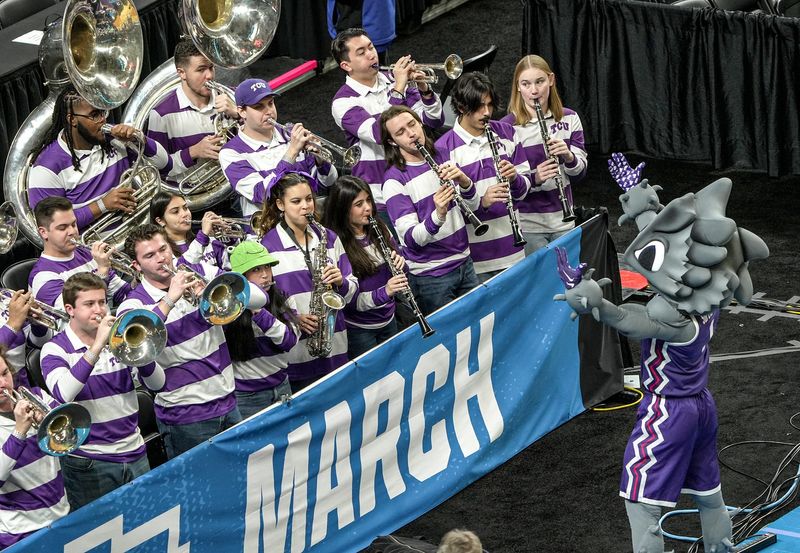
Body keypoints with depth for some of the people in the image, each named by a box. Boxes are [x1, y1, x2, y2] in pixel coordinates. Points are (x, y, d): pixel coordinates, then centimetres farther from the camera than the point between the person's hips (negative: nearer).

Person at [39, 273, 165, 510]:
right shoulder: (55, 349, -7)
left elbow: (157, 383, 1)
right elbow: (63, 394, -27)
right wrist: (97, 347, -29)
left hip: (134, 455, 5)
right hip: (88, 463, -4)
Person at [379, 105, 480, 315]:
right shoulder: (395, 180, -14)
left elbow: (472, 206, 2)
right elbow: (411, 238, -20)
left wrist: (464, 182, -20)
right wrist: (438, 216, -39)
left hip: (464, 264, 6)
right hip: (430, 276, -6)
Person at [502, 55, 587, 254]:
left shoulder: (569, 118, 2)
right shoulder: (507, 126, -10)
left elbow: (579, 174, 3)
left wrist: (569, 157, -18)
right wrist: (534, 178, -25)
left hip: (563, 220, 4)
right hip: (527, 225, -4)